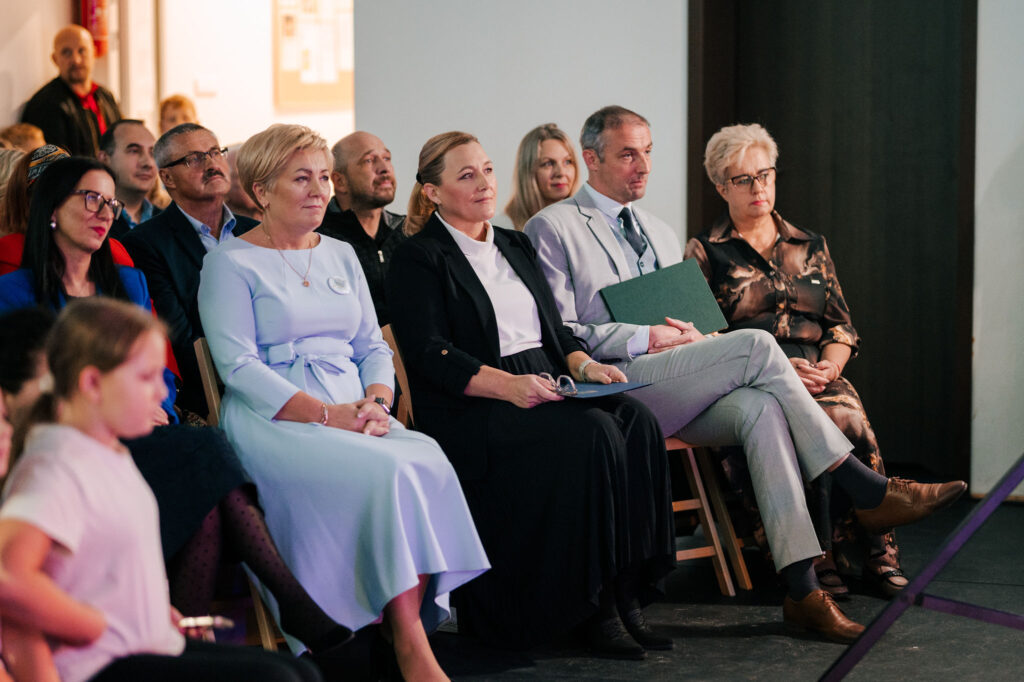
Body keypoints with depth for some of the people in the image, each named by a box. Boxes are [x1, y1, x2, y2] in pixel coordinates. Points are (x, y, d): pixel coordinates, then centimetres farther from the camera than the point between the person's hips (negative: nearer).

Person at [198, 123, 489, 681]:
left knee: (429, 461, -27)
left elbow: (374, 348, 19)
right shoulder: (231, 263, 2)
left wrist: (376, 402, -4)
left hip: (353, 415, 6)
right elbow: (239, 366, -9)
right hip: (273, 422, -6)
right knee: (386, 471, -32)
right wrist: (327, 414, -18)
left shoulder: (340, 255, 22)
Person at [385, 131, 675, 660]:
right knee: (591, 433, -31)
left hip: (545, 391, 7)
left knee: (635, 421, -23)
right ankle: (593, 607, -25)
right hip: (469, 413, -7)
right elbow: (429, 355, -11)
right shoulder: (418, 260, 1)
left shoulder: (515, 246, 24)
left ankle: (627, 593, -23)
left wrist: (583, 364, -1)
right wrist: (508, 385, -24)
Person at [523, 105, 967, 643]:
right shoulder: (552, 229, 3)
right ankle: (868, 491, -20)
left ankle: (802, 587, -36)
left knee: (759, 406, -28)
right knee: (755, 345, -24)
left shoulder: (661, 234, 27)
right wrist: (647, 338, -13)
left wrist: (691, 334, 2)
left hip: (673, 391, 6)